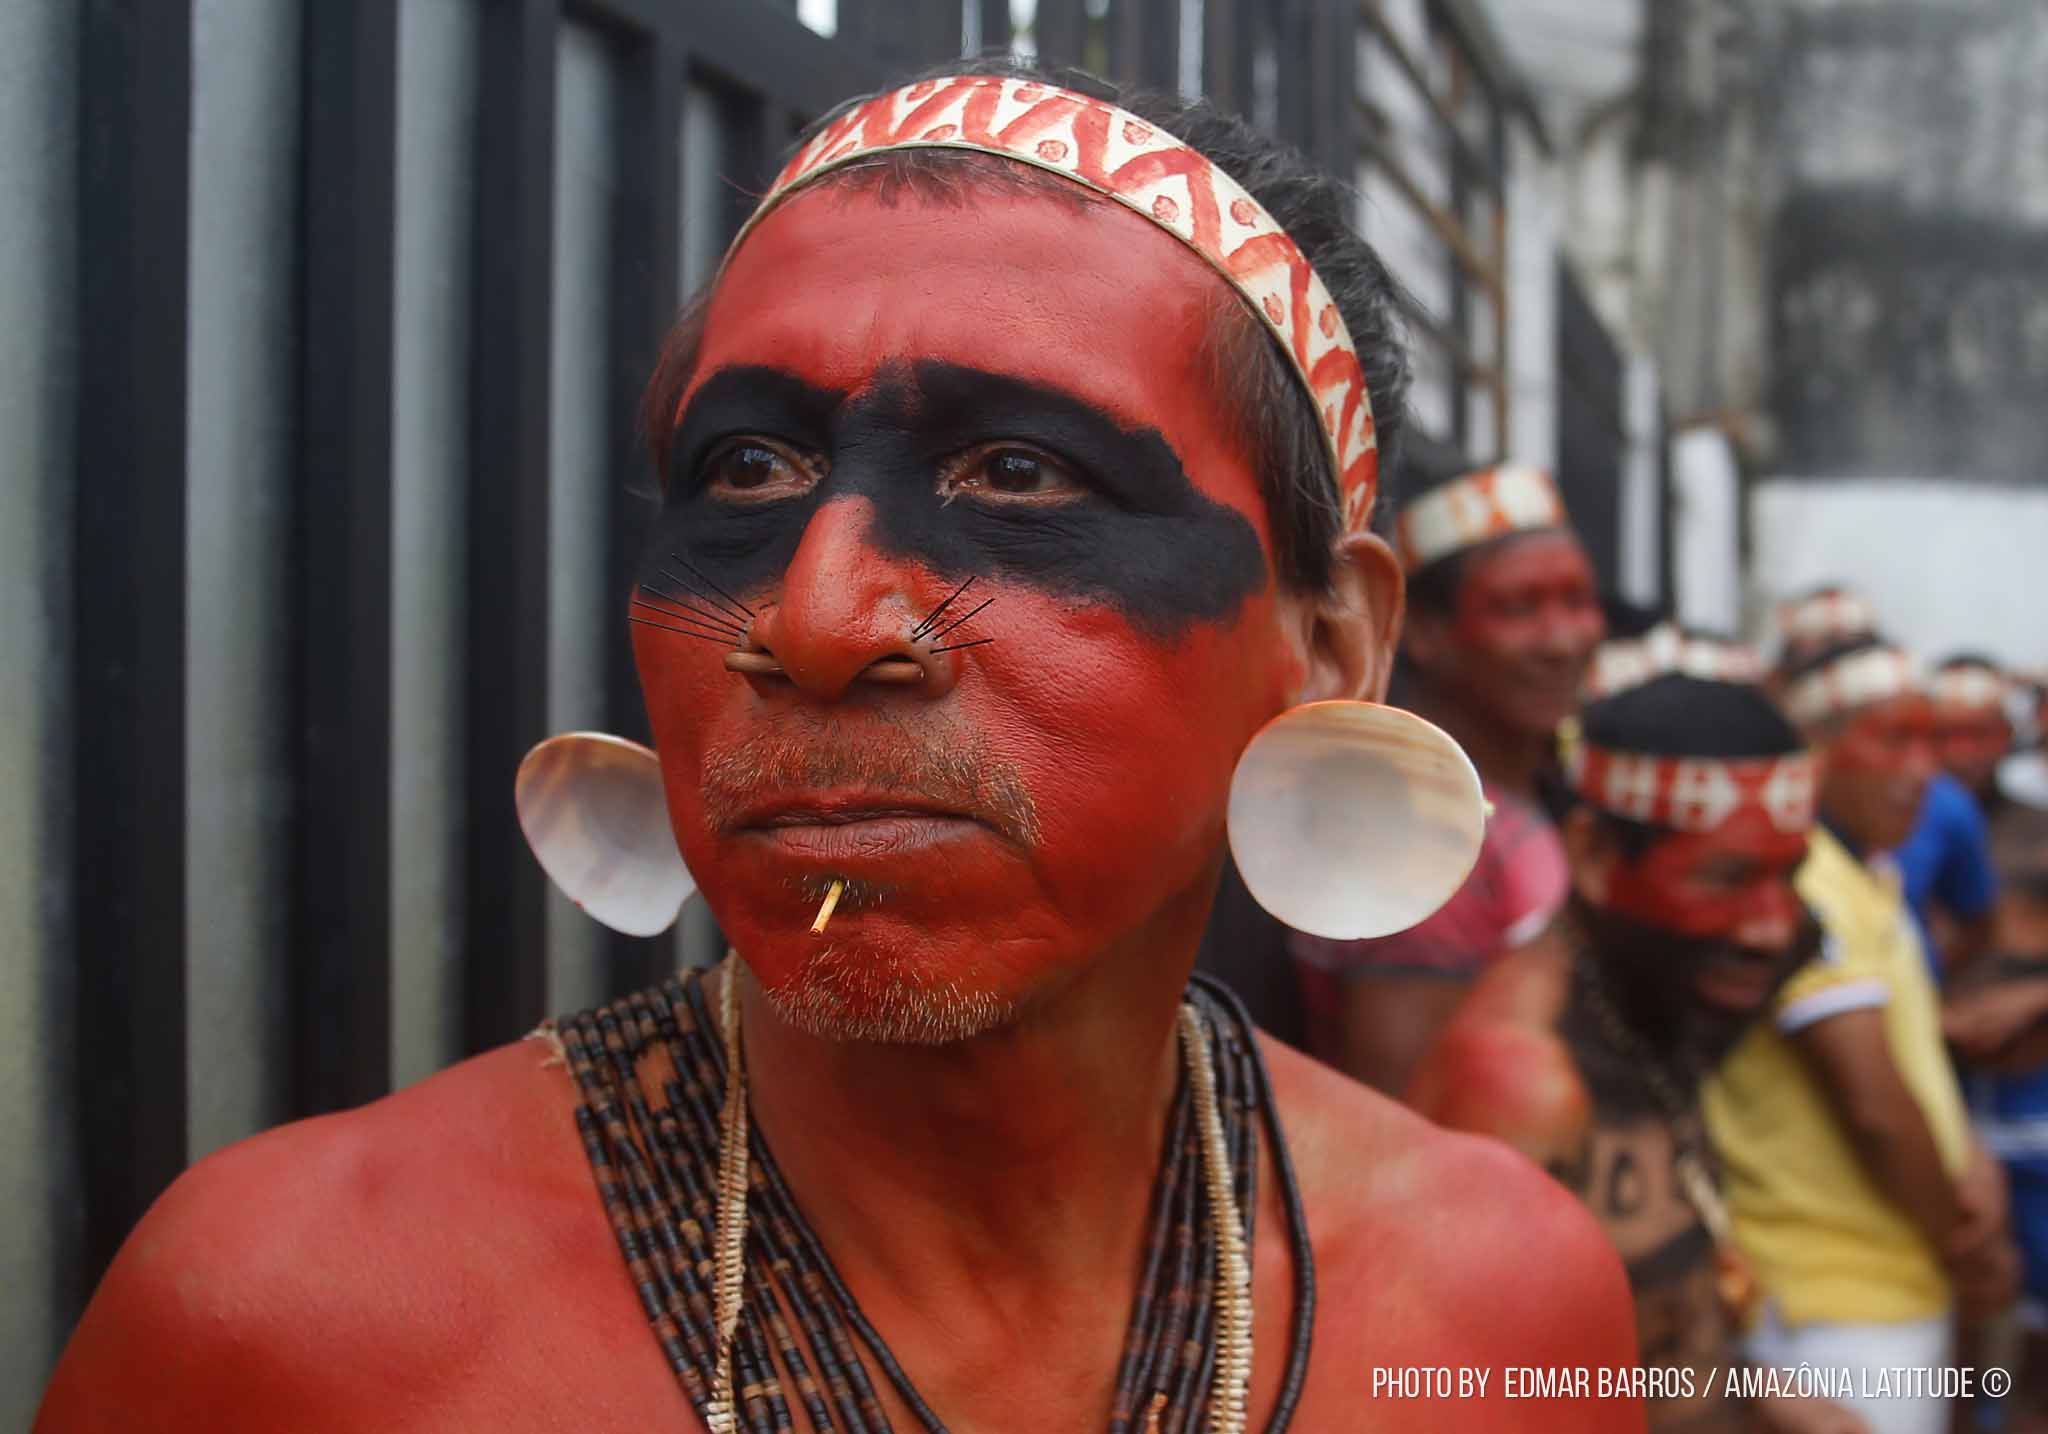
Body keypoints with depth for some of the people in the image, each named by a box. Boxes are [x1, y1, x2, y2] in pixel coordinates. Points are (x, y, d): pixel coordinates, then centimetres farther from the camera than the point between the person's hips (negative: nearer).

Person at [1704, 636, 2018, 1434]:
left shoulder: (1869, 879, 13)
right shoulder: (1801, 882, -20)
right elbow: (1876, 1105, -22)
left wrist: (1971, 1167, -3)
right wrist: (1968, 1249, -8)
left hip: (1906, 1278, 10)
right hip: (1840, 1304, -10)